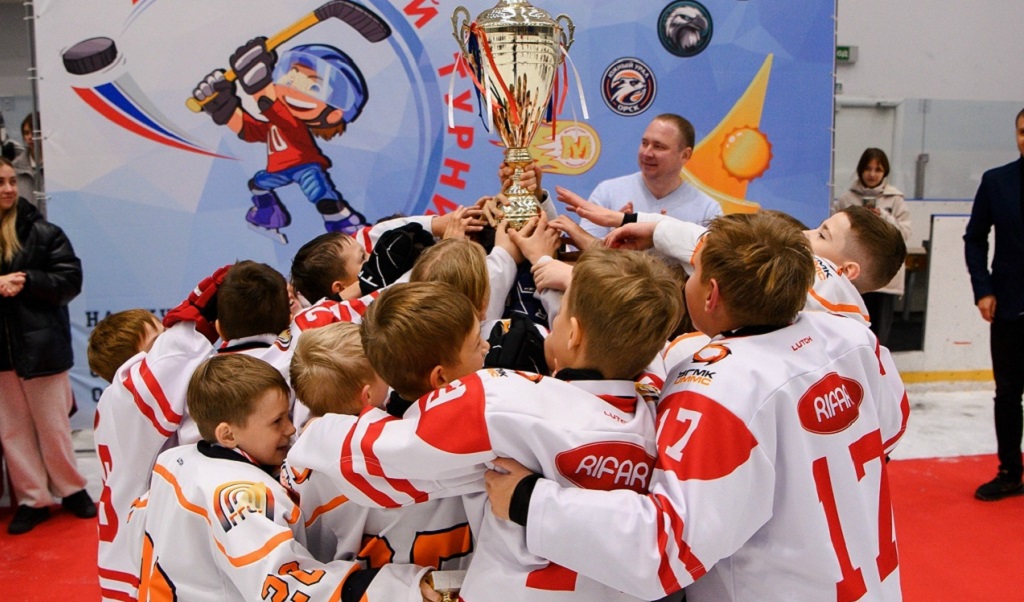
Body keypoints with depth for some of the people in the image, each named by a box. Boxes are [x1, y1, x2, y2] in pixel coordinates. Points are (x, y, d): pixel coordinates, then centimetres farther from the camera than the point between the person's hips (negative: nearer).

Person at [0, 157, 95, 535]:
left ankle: (71, 489, 24)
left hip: (39, 343, -2)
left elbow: (70, 279, -5)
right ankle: (32, 499, 20)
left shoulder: (41, 231, -4)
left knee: (52, 424, 8)